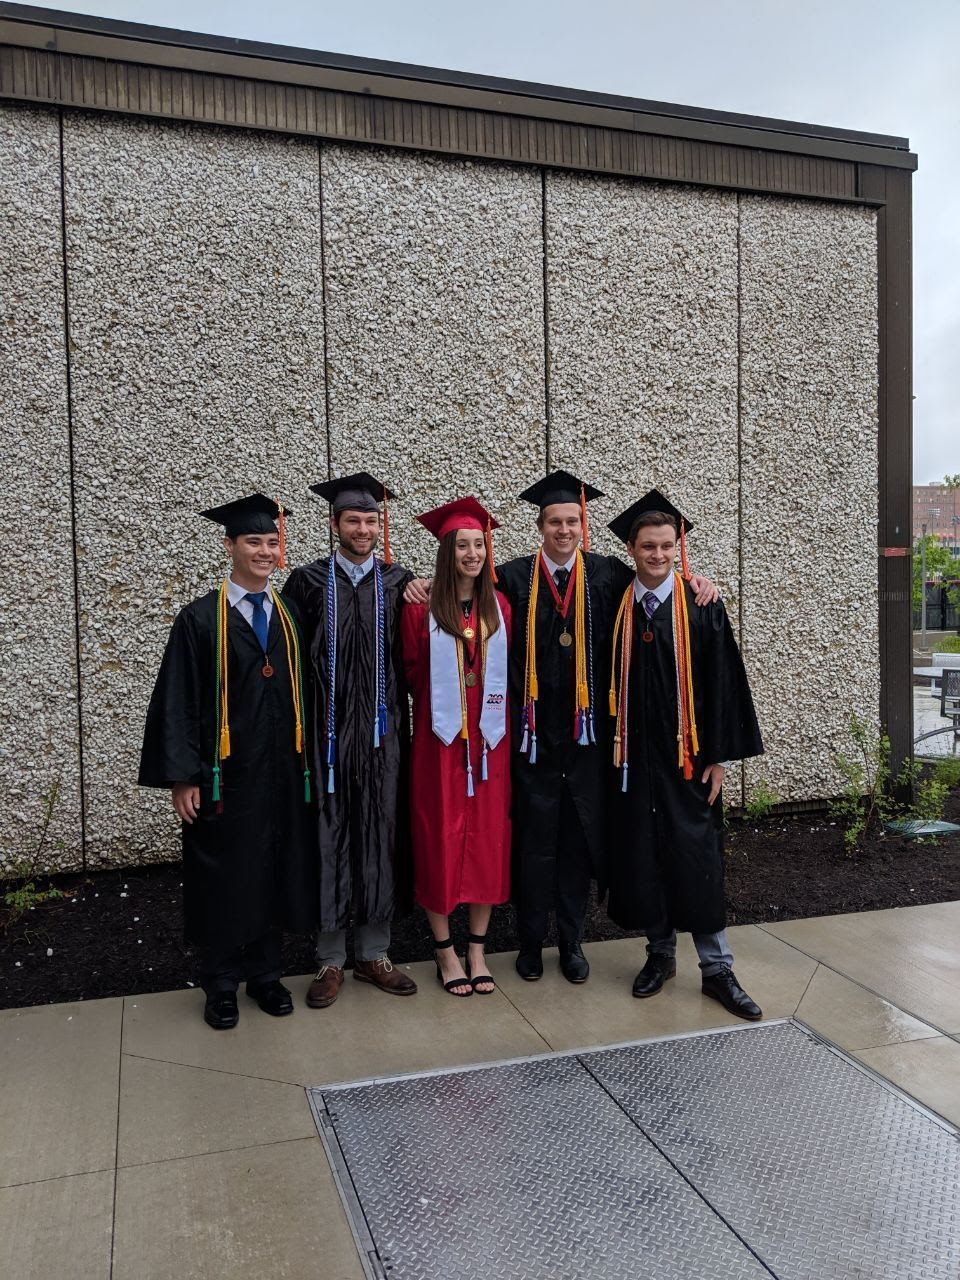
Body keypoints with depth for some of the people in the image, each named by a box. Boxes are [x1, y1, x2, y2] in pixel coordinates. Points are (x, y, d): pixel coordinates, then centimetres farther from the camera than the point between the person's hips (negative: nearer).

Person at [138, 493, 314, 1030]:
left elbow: (302, 692, 11)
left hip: (283, 772, 4)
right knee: (224, 875, 7)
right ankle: (222, 983, 24)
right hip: (225, 774, -3)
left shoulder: (289, 616, 8)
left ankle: (265, 971, 28)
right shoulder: (201, 619, -5)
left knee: (273, 869, 11)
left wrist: (306, 762, 7)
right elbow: (178, 703, -7)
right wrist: (182, 777, -11)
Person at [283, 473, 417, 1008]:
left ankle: (374, 953, 22)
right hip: (327, 731, -1)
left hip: (383, 729, 2)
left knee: (381, 834, 7)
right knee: (329, 837, 4)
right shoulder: (307, 582, 1)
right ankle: (331, 960, 19)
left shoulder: (400, 582, 5)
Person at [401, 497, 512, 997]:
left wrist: (499, 720, 7)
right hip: (440, 740, -3)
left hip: (489, 740, 4)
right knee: (441, 841, 3)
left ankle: (476, 950, 21)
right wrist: (439, 704, 4)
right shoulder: (421, 608, -6)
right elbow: (410, 673, 2)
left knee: (487, 840, 7)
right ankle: (445, 951, 19)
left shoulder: (499, 607, 6)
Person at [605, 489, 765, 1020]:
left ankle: (716, 967, 13)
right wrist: (613, 752, 4)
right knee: (642, 857, 8)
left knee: (697, 858, 1)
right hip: (633, 757, 2)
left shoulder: (702, 606, -4)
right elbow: (610, 684, 7)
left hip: (687, 754, -2)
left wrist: (718, 756, -7)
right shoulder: (615, 608, 3)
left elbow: (722, 682, -4)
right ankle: (660, 953, 26)